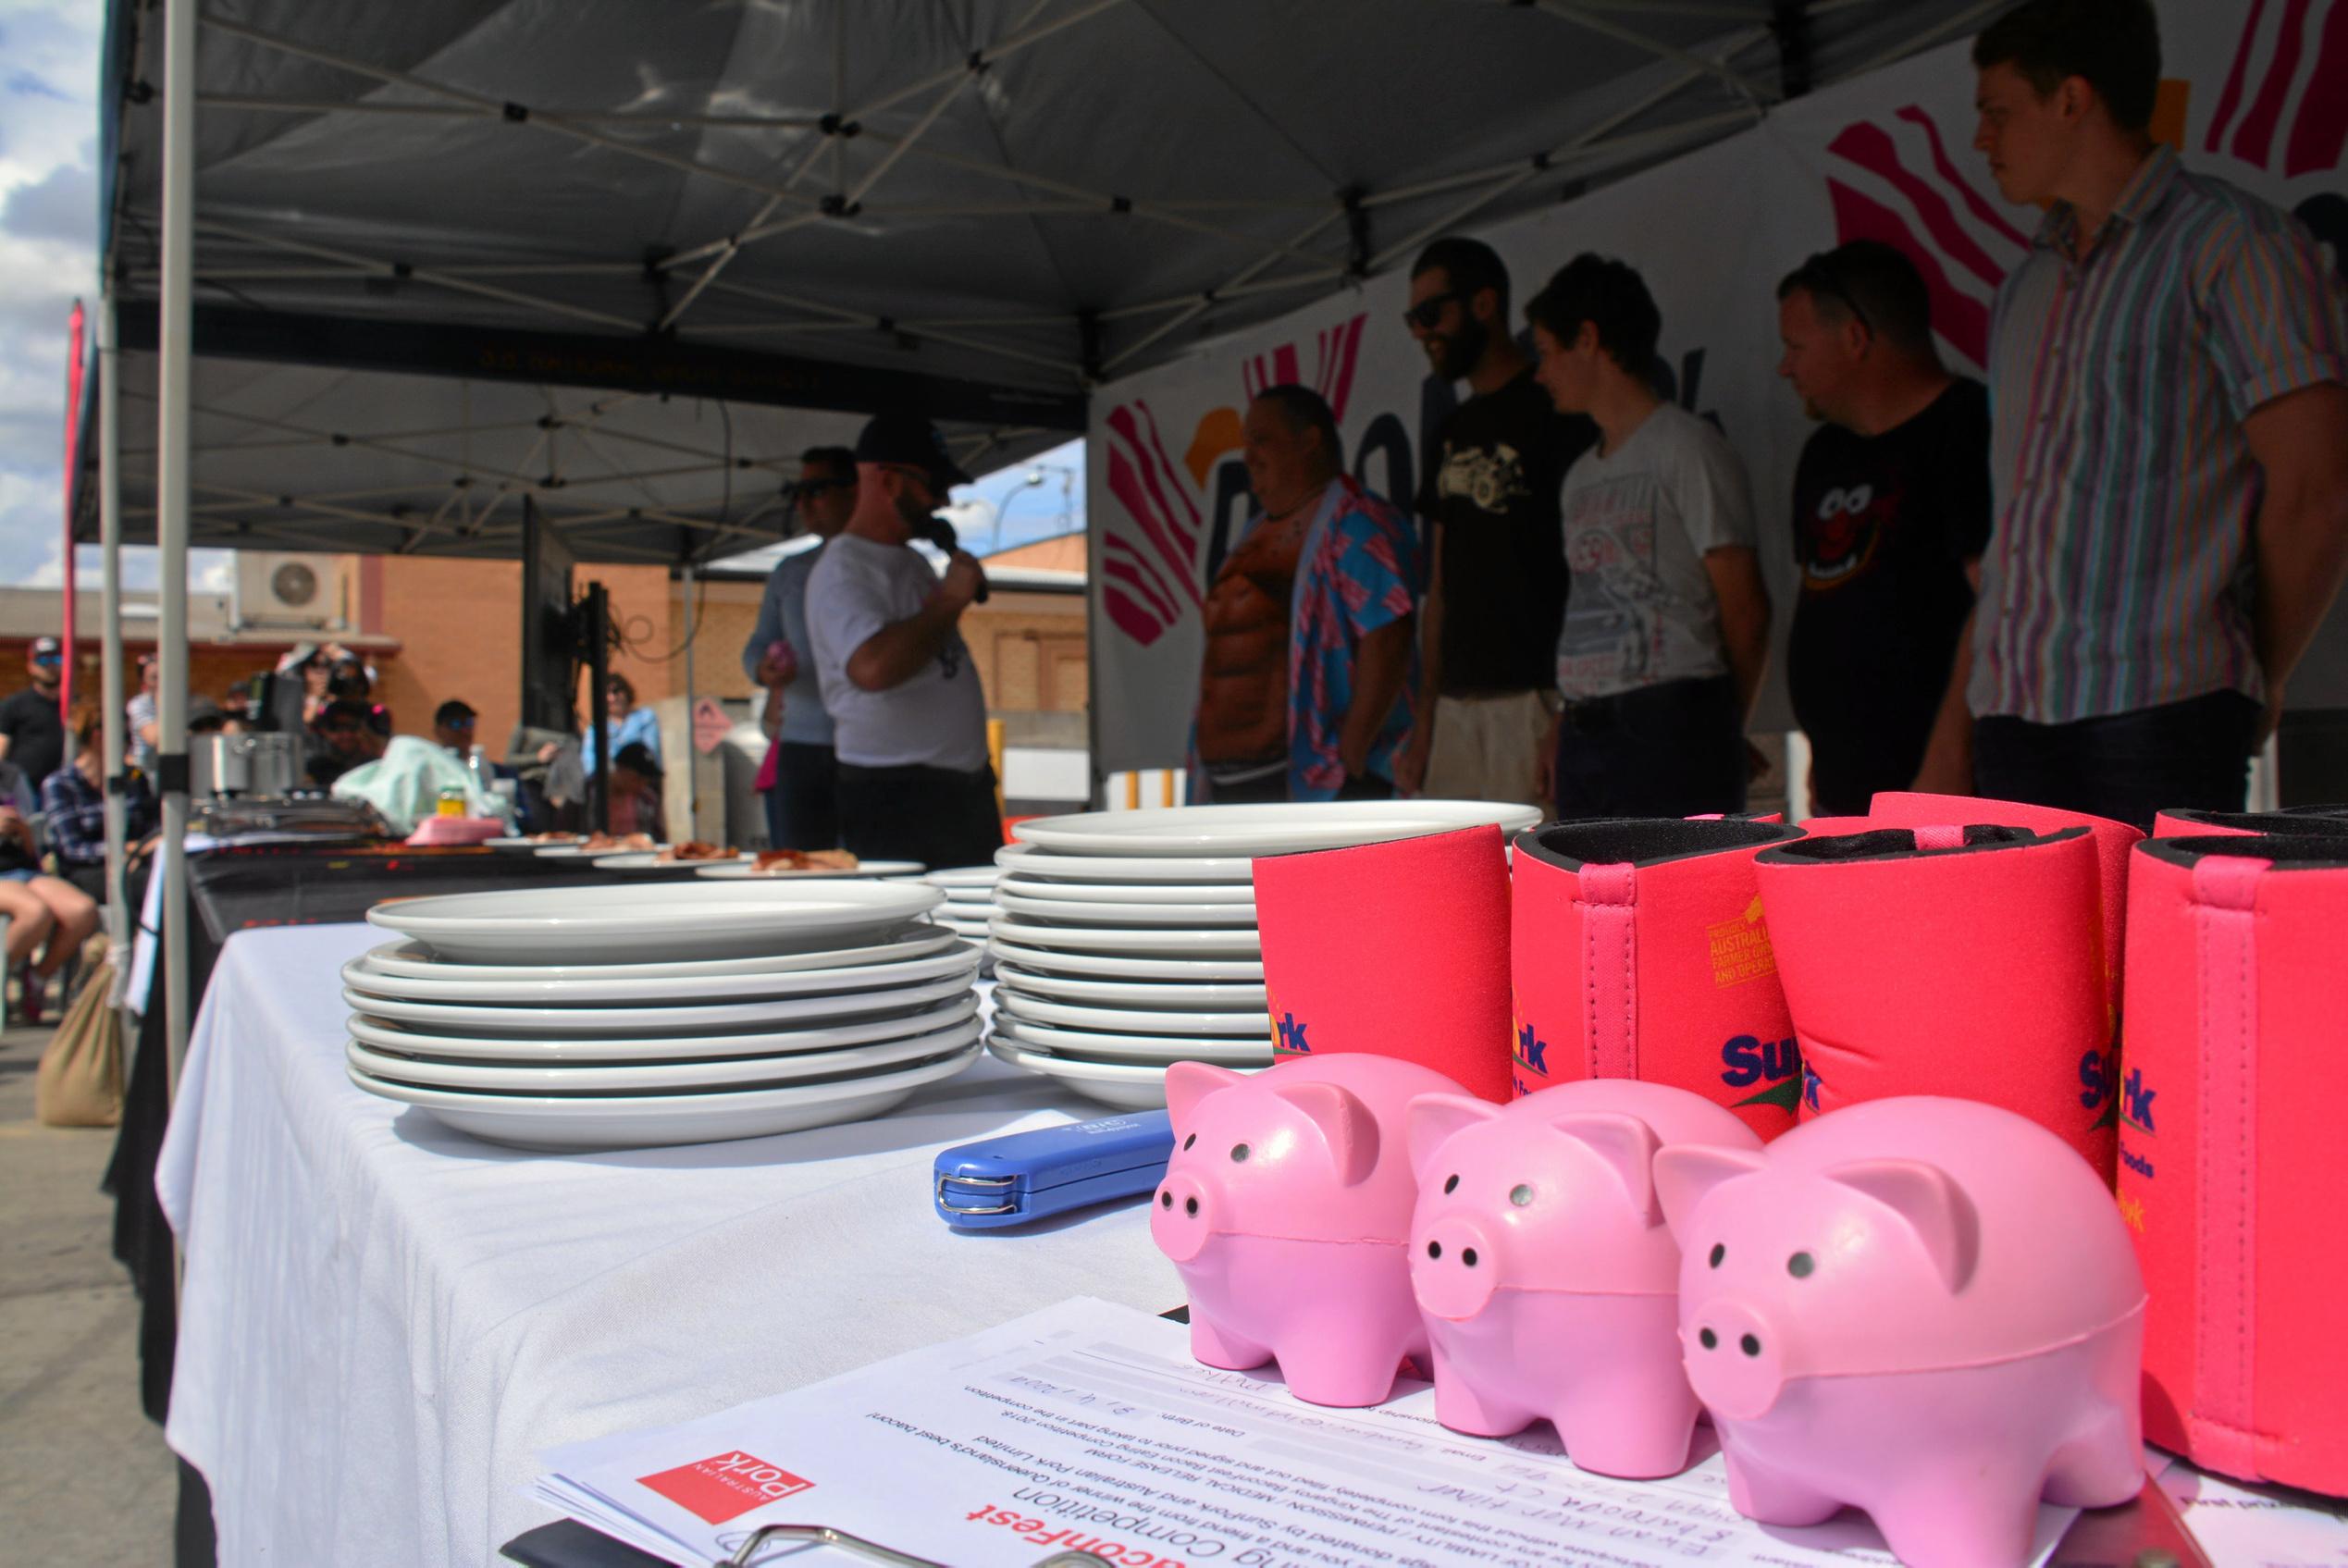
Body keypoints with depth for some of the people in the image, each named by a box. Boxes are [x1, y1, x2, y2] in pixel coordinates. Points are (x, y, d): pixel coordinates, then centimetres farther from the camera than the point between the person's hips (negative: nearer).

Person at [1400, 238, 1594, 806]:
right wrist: (1426, 718, 15)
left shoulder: (1554, 410, -3)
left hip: (1532, 696, -7)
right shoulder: (1451, 435, 20)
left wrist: (1569, 715, -17)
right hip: (1457, 702, 7)